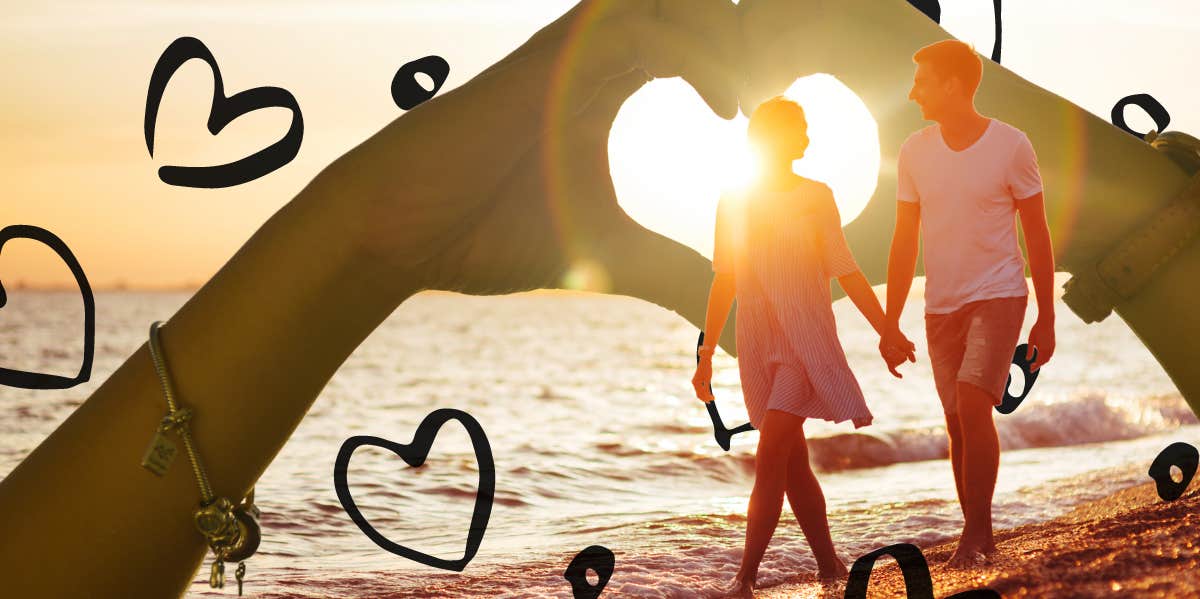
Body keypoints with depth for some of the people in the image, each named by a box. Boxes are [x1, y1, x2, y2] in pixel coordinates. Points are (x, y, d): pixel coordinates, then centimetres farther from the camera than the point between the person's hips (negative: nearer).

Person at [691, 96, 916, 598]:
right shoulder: (733, 202, 8)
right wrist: (706, 355, 14)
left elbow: (846, 273, 4)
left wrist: (888, 332, 1)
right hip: (757, 344, 4)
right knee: (792, 463, 7)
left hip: (806, 339, -4)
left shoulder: (815, 198, 0)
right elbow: (724, 280, 13)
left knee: (771, 456, -14)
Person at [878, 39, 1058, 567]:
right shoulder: (915, 151, 4)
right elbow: (904, 242, 9)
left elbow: (1037, 235, 0)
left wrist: (1046, 319, -1)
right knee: (959, 425, 6)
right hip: (941, 305, 4)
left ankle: (975, 534, -11)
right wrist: (890, 323, 7)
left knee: (973, 408, -19)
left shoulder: (1011, 146, -6)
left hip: (998, 296, -4)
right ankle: (980, 537, 17)